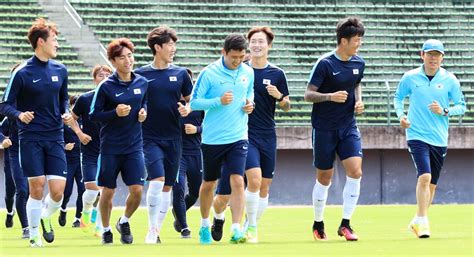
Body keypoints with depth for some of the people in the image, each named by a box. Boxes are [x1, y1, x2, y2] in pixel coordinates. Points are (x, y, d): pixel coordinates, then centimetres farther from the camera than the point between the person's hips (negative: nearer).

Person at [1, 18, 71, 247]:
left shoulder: (60, 70, 8)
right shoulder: (22, 73, -7)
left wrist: (65, 113, 0)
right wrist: (19, 115, -24)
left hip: (55, 138, 4)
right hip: (31, 139, -4)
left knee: (58, 190, -4)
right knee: (37, 188, -5)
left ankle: (46, 218, 27)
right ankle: (34, 235, 12)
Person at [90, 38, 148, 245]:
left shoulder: (142, 83, 3)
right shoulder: (106, 86, -8)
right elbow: (93, 115, -6)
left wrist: (144, 113, -1)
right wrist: (115, 113, -20)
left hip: (134, 146, 3)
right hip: (111, 148, -3)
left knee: (137, 190, -6)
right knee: (108, 192, 5)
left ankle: (124, 221, 21)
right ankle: (106, 230, 25)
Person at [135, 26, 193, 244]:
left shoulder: (180, 74, 5)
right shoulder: (141, 75, -2)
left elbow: (191, 100, 14)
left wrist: (187, 109, -6)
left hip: (173, 138, 3)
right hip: (150, 137, -3)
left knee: (167, 186, 7)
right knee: (157, 180, -18)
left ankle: (157, 230, 19)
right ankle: (152, 229, -6)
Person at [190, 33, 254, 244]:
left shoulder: (248, 72, 2)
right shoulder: (209, 73, -10)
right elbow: (194, 102, -8)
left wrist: (250, 103, -2)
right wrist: (218, 101, -21)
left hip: (238, 138, 2)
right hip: (212, 138, -2)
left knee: (237, 181, -14)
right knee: (209, 183, 13)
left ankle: (236, 230, -15)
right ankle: (205, 225, 33)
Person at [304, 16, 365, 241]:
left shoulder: (358, 63, 3)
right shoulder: (325, 64, -14)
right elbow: (308, 95, -12)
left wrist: (359, 101, 3)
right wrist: (330, 96, -28)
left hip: (348, 126, 4)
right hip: (324, 128, -4)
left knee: (355, 171, -12)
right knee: (324, 177, 5)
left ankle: (345, 225, -6)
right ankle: (318, 225, 24)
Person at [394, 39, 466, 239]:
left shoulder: (450, 80, 1)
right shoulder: (410, 78, -1)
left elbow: (461, 106, 5)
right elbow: (398, 97, 15)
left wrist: (444, 111, -12)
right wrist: (401, 115, -2)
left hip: (439, 139, 3)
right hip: (417, 136, -3)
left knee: (432, 184, 11)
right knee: (424, 176, -21)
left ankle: (417, 222, 28)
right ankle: (422, 221, -17)